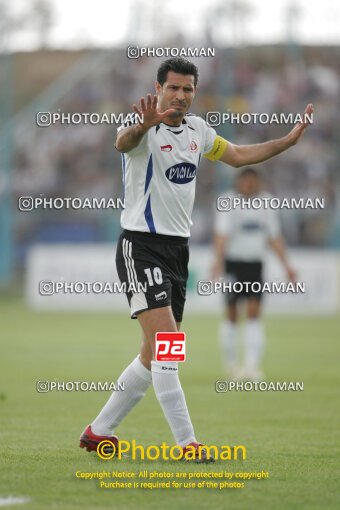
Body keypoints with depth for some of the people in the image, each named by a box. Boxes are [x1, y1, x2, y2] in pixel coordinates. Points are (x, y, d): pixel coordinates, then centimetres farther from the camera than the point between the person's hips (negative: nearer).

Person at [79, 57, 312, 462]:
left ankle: (99, 431, 22)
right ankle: (186, 443, -22)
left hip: (178, 250, 8)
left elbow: (237, 156, 26)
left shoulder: (197, 129, 11)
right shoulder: (144, 128, -13)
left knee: (156, 354, 11)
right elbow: (122, 143, -38)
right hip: (141, 246, -8)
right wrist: (142, 126, -60)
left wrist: (288, 140, 18)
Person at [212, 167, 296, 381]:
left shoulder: (266, 203, 7)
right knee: (232, 313, 2)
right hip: (234, 261, -3)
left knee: (254, 312, -7)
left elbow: (275, 237, 12)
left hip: (256, 263, 3)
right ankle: (231, 364, 15)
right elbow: (221, 233, -19)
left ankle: (252, 365, -12)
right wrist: (218, 261, -33)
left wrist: (287, 265, 6)